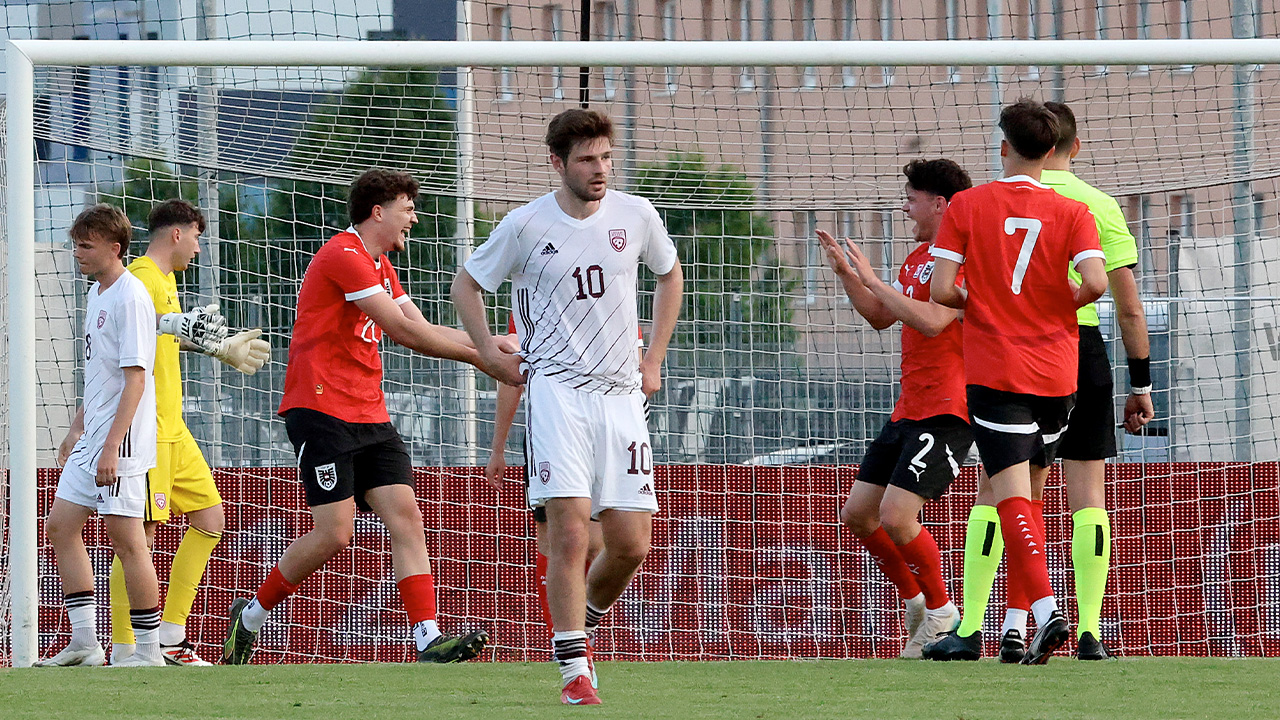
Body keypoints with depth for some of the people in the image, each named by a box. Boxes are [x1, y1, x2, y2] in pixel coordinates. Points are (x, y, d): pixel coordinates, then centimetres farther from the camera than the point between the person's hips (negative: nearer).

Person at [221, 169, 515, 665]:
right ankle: (250, 617, 6)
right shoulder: (344, 257, -12)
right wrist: (478, 356, -10)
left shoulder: (380, 266, 20)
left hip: (369, 417, 9)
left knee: (405, 517, -7)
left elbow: (423, 329, 18)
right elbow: (403, 331, -15)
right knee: (335, 533, -13)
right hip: (320, 412, -9)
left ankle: (428, 641, -16)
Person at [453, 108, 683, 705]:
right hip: (557, 388, -3)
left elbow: (670, 275, 24)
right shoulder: (526, 225, -3)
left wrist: (654, 360, 18)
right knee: (570, 530, -17)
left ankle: (584, 617, 29)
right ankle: (574, 670, -13)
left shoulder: (635, 216, 5)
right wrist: (491, 355, 3)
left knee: (631, 545, -1)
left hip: (621, 394, 3)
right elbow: (465, 284, 13)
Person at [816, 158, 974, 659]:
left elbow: (931, 321, -26)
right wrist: (846, 274, 14)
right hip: (910, 407, 10)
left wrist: (874, 281, -18)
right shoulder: (918, 257, 18)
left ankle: (943, 616, 0)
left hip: (946, 410, -10)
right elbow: (880, 317, 28)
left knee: (895, 517, -18)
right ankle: (915, 602, 22)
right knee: (858, 514, 9)